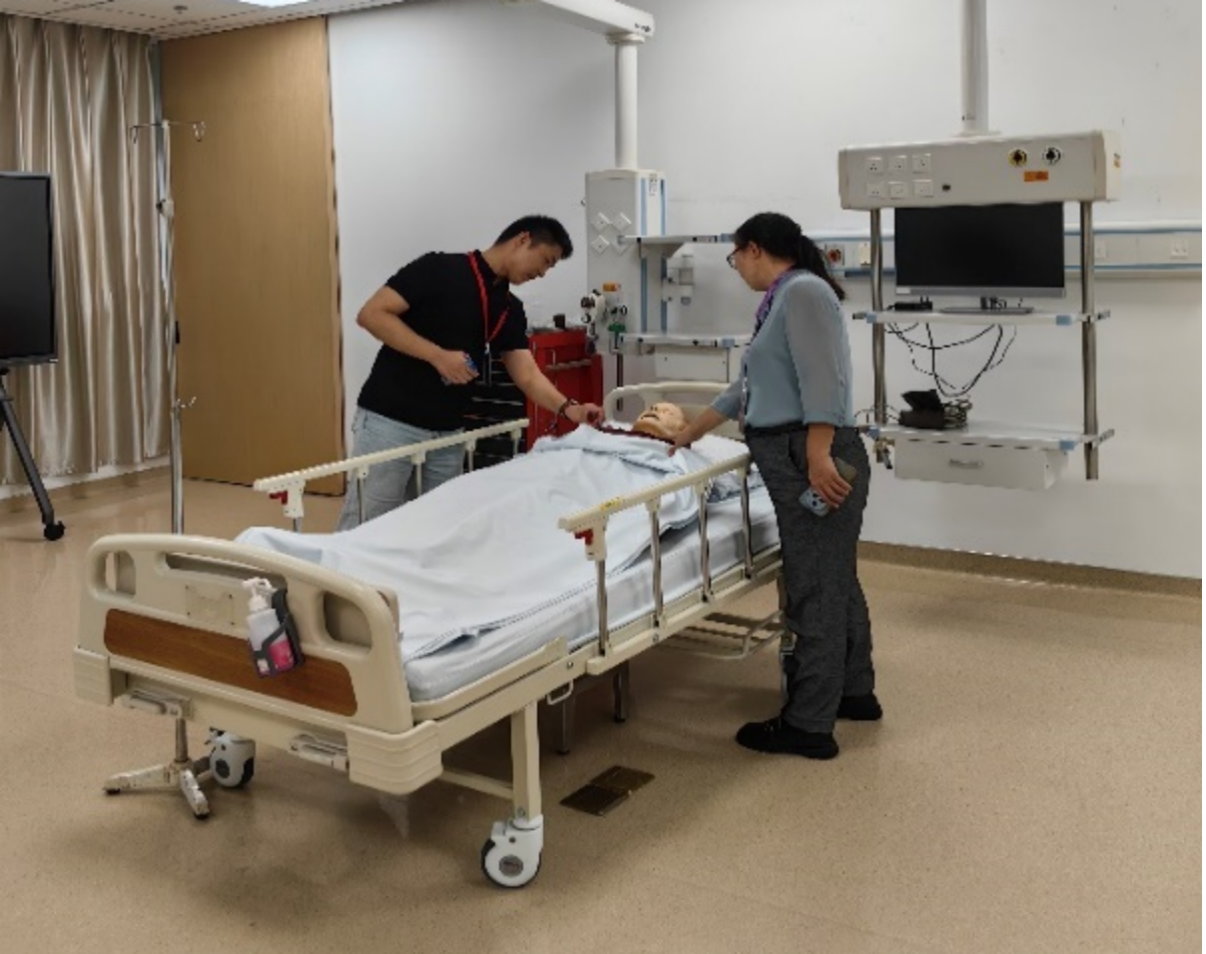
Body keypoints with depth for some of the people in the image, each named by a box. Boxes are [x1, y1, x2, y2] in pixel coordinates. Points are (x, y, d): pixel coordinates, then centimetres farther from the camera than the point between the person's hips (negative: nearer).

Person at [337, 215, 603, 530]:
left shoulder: (510, 310, 11)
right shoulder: (439, 269, -8)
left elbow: (527, 374, 3)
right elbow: (371, 314, -13)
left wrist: (568, 408, -14)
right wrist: (438, 355, -19)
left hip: (448, 433, 7)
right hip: (389, 422, -7)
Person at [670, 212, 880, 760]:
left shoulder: (803, 290, -10)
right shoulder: (783, 298, 21)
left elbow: (822, 382, -21)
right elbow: (748, 387, 30)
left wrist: (817, 459, -26)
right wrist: (691, 434, 38)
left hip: (813, 460, -10)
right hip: (797, 461, 10)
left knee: (814, 588, -5)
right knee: (834, 579, 18)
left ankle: (808, 726, 1)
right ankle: (854, 692, 31)